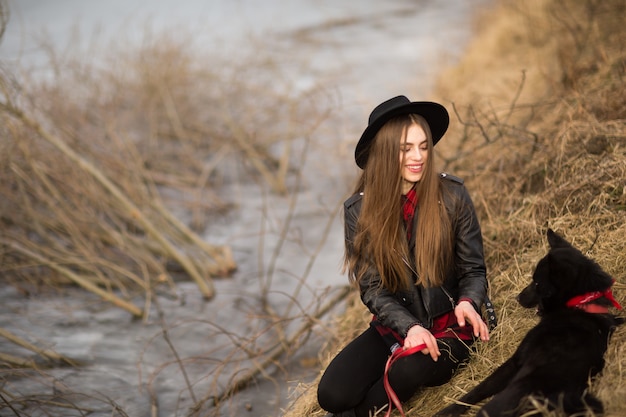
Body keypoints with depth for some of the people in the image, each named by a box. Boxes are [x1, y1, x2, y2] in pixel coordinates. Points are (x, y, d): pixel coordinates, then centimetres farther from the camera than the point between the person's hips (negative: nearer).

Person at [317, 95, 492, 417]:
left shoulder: (452, 195, -8)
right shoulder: (359, 210, -6)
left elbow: (474, 270, -2)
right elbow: (372, 288, -6)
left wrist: (467, 302, -25)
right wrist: (409, 327, -24)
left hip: (447, 326, -1)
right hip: (394, 328, 1)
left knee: (412, 369, -35)